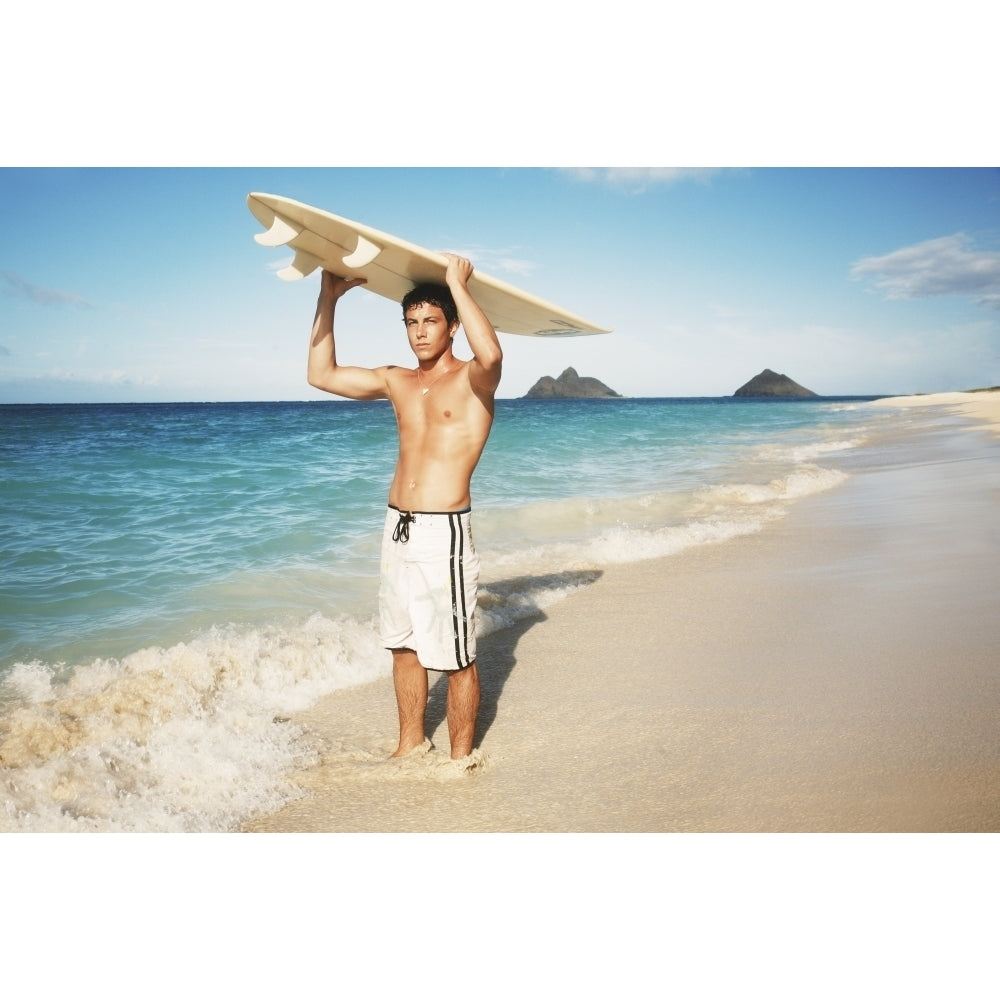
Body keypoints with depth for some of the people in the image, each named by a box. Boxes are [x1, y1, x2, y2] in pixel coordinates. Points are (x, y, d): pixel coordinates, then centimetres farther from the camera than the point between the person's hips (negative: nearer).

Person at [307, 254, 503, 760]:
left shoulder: (471, 380, -6)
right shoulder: (396, 381, 12)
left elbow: (491, 354, -31)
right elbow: (322, 374, 16)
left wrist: (458, 286, -21)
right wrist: (328, 299, 11)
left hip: (444, 533, -7)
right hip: (397, 529, 7)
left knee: (457, 657, 2)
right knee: (403, 645, 17)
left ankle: (460, 758, 17)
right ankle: (410, 745, 33)